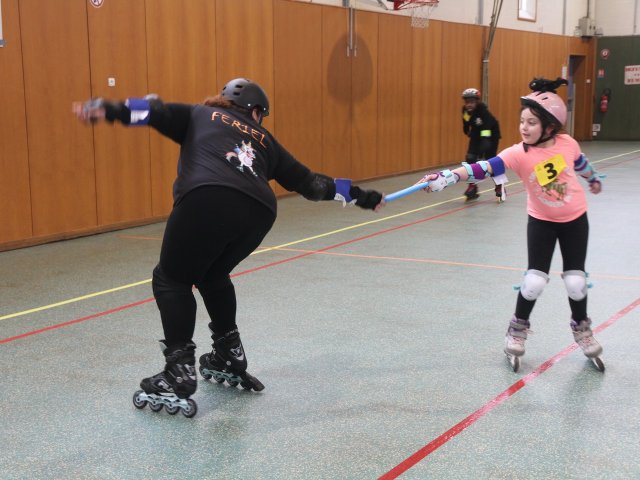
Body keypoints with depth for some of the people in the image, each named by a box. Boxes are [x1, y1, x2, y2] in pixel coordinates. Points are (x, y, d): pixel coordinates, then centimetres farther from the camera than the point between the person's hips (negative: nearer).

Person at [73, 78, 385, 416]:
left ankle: (179, 378, 2)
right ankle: (230, 359, 36)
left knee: (171, 280, 11)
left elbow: (157, 112, 11)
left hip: (208, 200, -4)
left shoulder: (199, 115, 30)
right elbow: (308, 182, 40)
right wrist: (361, 197, 51)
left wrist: (108, 110, -2)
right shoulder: (264, 140, 36)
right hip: (259, 211, 4)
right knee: (212, 275, 29)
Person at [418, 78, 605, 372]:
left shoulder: (566, 143, -18)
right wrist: (447, 176, -55)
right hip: (541, 221, -1)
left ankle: (581, 328, 31)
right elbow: (484, 168, -40)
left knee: (576, 281, 4)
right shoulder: (518, 154, -25)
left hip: (575, 219, 1)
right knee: (535, 280, -4)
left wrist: (593, 178, 27)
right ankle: (518, 330, 20)